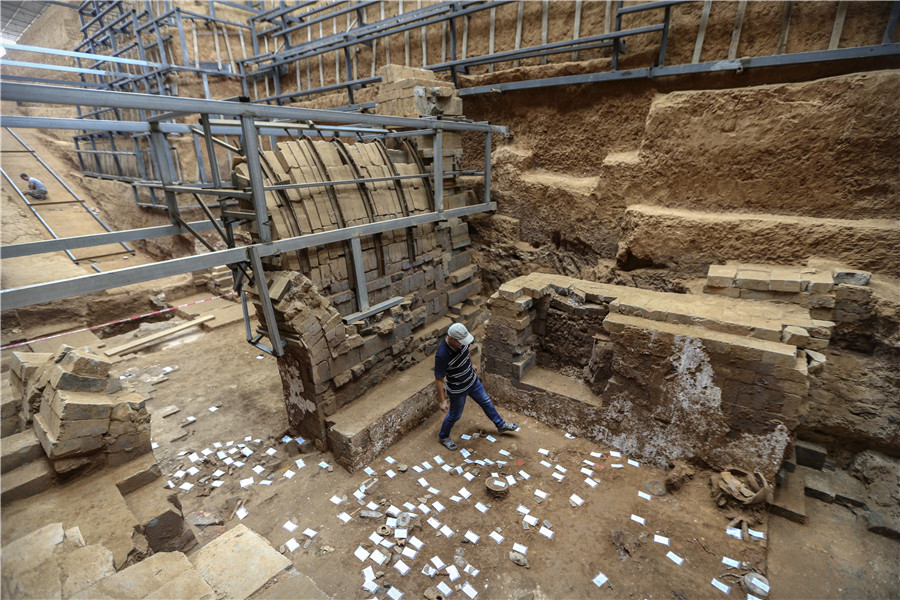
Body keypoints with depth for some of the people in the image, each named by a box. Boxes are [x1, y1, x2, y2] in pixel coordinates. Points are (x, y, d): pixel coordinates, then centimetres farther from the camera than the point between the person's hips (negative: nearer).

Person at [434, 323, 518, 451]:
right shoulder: (442, 355, -38)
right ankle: (443, 437, 43)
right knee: (455, 415, 15)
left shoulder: (461, 340, -18)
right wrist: (442, 401, -22)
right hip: (458, 390, -7)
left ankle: (501, 425, 47)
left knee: (486, 402, 24)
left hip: (473, 380, 7)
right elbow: (438, 379, -28)